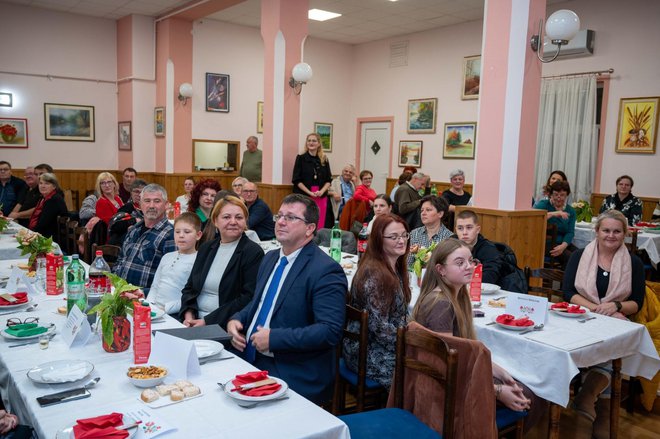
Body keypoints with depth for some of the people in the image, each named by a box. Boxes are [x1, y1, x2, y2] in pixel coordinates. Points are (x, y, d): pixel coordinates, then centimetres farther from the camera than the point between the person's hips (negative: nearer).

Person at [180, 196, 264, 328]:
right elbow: (189, 287, 17)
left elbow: (248, 298, -13)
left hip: (226, 327, -5)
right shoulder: (206, 248, 14)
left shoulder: (253, 252, -6)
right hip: (195, 320, 5)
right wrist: (189, 315, -3)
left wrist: (207, 321, -16)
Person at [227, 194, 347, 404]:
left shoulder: (325, 271, -15)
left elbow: (330, 331, -22)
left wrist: (274, 338, -21)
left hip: (294, 378, -7)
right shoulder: (270, 258, 12)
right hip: (251, 362, 7)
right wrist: (236, 320, 4)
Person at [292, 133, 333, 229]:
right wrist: (310, 192, -12)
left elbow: (329, 180, 9)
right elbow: (296, 180, -3)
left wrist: (321, 191, -9)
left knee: (320, 225, 1)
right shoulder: (301, 158, 1)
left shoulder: (324, 160, 10)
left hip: (321, 197, 3)